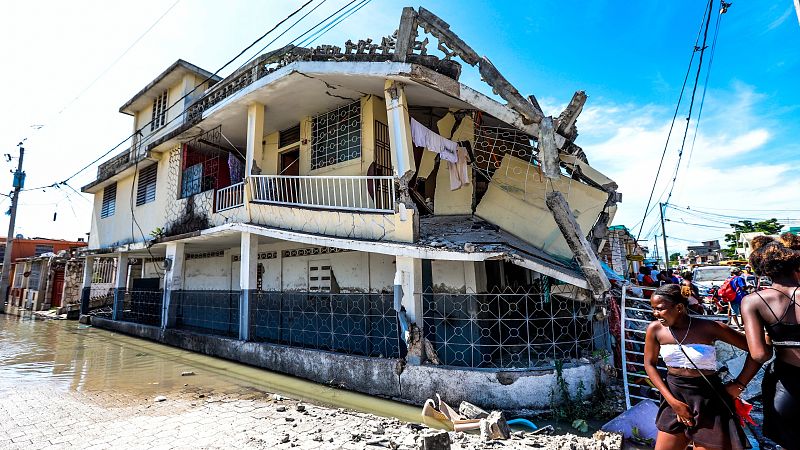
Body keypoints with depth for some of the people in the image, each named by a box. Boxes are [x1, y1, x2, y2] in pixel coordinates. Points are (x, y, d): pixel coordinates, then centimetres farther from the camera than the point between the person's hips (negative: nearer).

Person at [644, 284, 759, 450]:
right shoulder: (655, 329, -8)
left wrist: (739, 385, -8)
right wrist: (672, 401, -6)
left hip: (708, 400, -3)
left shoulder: (709, 328, -16)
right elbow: (650, 364, 0)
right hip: (675, 396, 3)